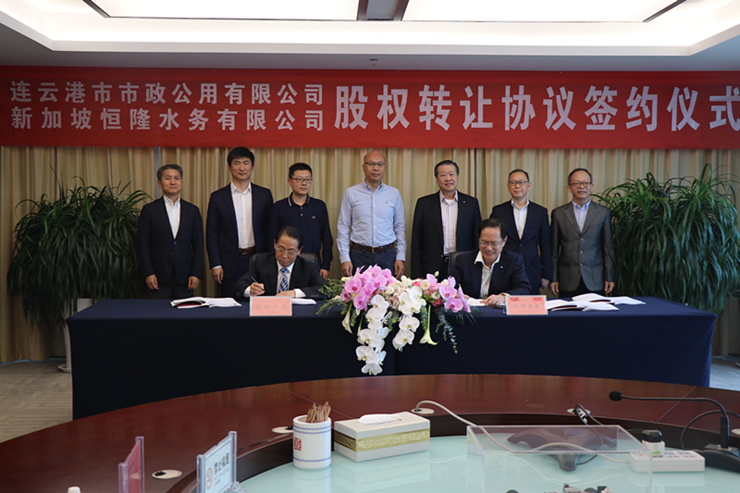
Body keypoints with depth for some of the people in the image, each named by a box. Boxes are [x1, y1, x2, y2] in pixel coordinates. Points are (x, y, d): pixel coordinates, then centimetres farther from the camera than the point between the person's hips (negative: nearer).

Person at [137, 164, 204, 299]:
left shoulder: (193, 211, 10)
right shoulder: (149, 210, 4)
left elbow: (198, 245, 9)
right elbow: (143, 245, 2)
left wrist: (196, 274, 0)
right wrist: (148, 274, -7)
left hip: (184, 278, 2)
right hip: (158, 277, -2)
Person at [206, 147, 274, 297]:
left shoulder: (264, 195, 8)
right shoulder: (218, 197, 5)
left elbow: (271, 230, 9)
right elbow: (211, 234, 4)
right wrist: (215, 265, -3)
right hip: (230, 264, -1)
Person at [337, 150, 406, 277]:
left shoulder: (394, 193, 9)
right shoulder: (351, 193, 5)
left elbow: (400, 227, 11)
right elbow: (343, 227, 4)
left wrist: (400, 257, 4)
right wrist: (345, 259, -3)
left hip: (387, 256, 1)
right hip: (359, 256, -1)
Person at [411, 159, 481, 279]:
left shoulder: (471, 203, 8)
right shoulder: (424, 203, 5)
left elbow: (477, 240, 10)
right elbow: (416, 243, 4)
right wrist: (417, 276, -3)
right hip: (432, 269, -1)